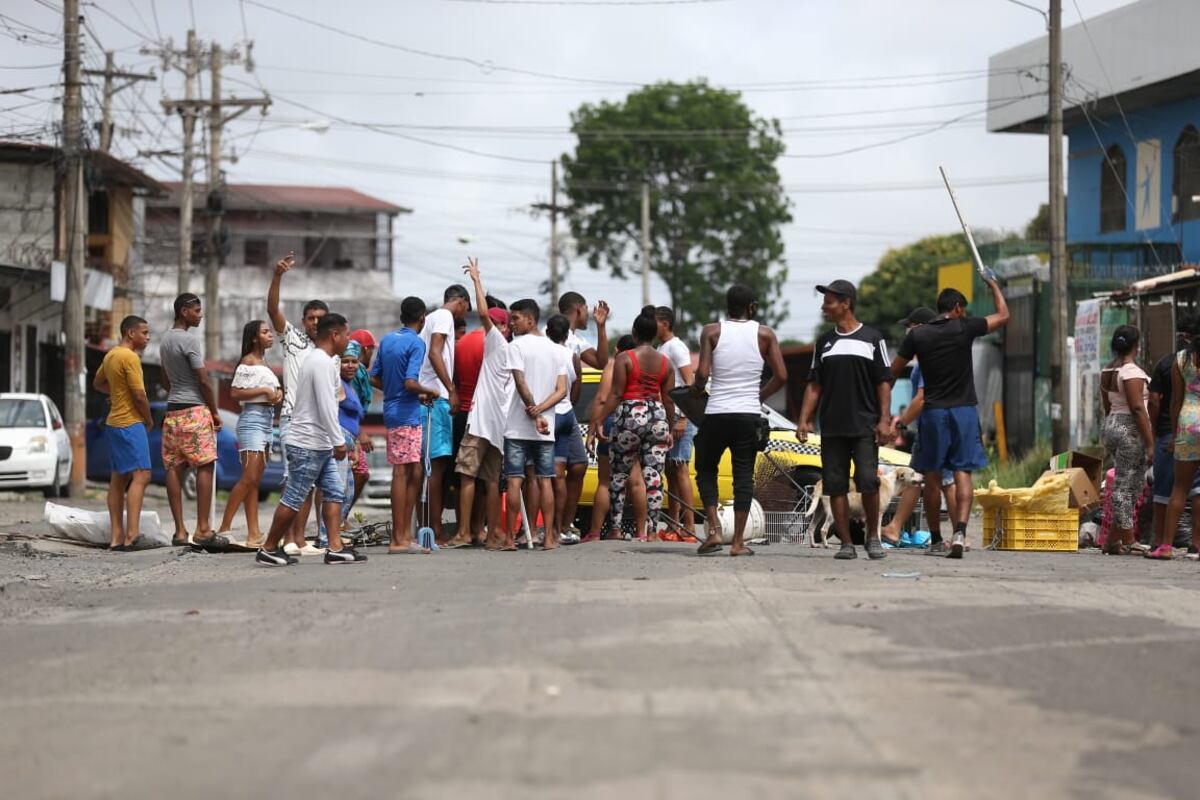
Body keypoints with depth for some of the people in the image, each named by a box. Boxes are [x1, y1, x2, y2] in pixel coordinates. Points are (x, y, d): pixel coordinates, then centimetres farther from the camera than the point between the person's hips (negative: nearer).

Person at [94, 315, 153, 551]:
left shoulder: (110, 355, 13)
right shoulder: (130, 357, -15)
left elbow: (98, 383, 30)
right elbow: (139, 395, -17)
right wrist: (149, 420, -1)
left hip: (114, 423, 10)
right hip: (130, 424, -10)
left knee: (118, 479, 10)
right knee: (140, 476, -14)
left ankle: (116, 537, 10)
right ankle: (132, 534, -23)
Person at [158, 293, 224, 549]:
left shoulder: (165, 340, 16)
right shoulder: (189, 340, -12)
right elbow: (203, 380, -12)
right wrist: (215, 412, -4)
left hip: (172, 410, 9)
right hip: (194, 410, -9)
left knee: (174, 468, 3)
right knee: (204, 467, -7)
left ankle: (180, 531, 3)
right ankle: (203, 530, -12)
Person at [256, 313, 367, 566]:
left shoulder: (315, 359, 17)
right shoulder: (322, 363, -15)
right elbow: (326, 406, -21)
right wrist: (339, 441, -19)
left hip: (319, 445, 11)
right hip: (308, 444, -11)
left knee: (334, 493, 7)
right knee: (293, 499, -5)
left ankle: (335, 548, 3)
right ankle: (269, 550, 3)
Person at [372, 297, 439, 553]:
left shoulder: (387, 340, 12)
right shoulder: (416, 343, -12)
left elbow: (375, 378, 16)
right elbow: (410, 382, -22)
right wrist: (429, 392, -3)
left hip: (392, 410, 8)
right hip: (406, 415, -8)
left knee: (415, 472, 12)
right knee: (402, 473, -6)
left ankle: (405, 534, 13)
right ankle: (399, 539, -4)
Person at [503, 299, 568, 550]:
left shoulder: (517, 346, -6)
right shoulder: (554, 349, 13)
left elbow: (521, 384, -15)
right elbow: (562, 390, 6)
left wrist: (534, 412, -10)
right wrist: (539, 411, -6)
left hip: (518, 426, -5)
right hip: (546, 429, 5)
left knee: (514, 481, -4)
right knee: (544, 481, 6)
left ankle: (509, 537, -4)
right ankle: (549, 537, 4)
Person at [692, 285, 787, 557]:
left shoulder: (711, 332, -1)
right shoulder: (764, 334, 2)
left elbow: (702, 373, -10)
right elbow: (781, 376, 0)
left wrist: (696, 390, 11)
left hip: (716, 414, -1)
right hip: (749, 415, 1)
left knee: (705, 470, 16)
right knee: (744, 475, 7)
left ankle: (713, 529, 1)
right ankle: (738, 542, 3)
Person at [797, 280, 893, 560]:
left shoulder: (872, 338, 4)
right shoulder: (824, 342, 14)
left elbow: (884, 382, 3)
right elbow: (814, 385, 15)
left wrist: (884, 419, -6)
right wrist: (804, 420, 5)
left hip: (865, 427, -4)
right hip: (832, 428, 4)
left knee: (868, 480, -12)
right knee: (835, 485, 0)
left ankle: (873, 537, 6)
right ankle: (846, 543, 6)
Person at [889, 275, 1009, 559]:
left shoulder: (917, 335, 1)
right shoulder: (965, 328, -4)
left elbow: (893, 372, 6)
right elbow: (1003, 315, 9)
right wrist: (993, 285, 23)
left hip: (933, 412, 1)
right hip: (964, 411, -1)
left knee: (932, 477, 8)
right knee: (963, 474, -2)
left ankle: (936, 540, 13)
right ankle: (960, 532, -20)